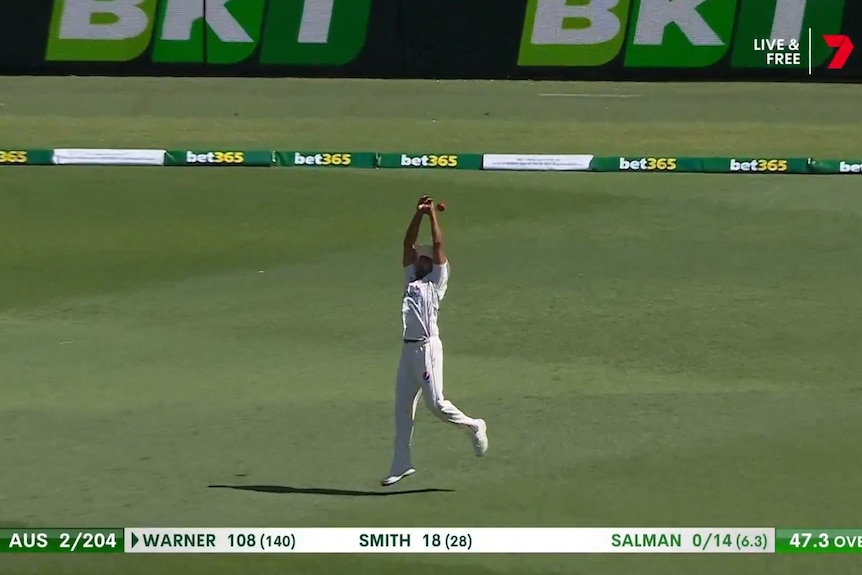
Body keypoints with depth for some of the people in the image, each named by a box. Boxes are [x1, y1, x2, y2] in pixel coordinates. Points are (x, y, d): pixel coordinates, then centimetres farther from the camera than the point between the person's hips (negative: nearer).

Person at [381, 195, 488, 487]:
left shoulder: (437, 282, 4)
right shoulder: (411, 279, 20)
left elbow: (438, 246, -2)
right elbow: (409, 244, 16)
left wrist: (433, 215, 1)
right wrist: (418, 214, 9)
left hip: (427, 348, -7)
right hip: (408, 350, 7)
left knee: (435, 402, -9)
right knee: (402, 408, 5)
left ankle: (473, 426, 16)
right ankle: (401, 463, 8)